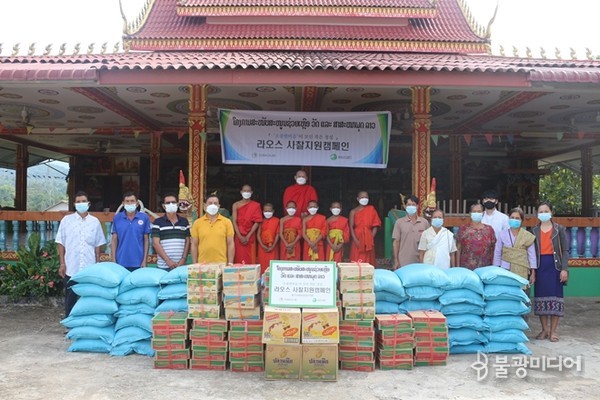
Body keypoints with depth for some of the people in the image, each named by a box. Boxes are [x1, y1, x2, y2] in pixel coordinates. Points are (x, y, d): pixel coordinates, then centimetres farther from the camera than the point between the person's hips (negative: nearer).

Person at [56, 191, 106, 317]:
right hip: (71, 268, 0)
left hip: (89, 268, 1)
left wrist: (98, 264, 5)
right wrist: (62, 263, -2)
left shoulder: (95, 221, 5)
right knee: (70, 298, 8)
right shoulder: (66, 220, 3)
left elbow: (98, 245, 8)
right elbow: (61, 243, 3)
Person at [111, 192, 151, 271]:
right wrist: (114, 260, 1)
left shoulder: (144, 217, 1)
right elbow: (114, 240, 6)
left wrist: (145, 260, -1)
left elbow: (146, 240, 4)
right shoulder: (117, 218, 5)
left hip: (138, 263, -1)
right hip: (121, 263, 1)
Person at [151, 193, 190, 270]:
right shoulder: (157, 222, 2)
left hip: (181, 265, 2)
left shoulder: (184, 222, 10)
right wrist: (168, 260, -11)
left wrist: (183, 259, -3)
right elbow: (155, 243, -4)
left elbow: (187, 241, 10)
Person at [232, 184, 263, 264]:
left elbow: (257, 222, -4)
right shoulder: (236, 205, 4)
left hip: (250, 237, 0)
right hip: (239, 236, 1)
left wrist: (248, 236, -11)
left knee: (250, 259, -2)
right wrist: (240, 236, -12)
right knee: (239, 258, -1)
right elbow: (234, 222, -2)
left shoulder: (256, 205, 2)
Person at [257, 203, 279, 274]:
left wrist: (273, 246, -9)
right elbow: (258, 234, 2)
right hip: (263, 247, 2)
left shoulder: (276, 220, 0)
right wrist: (262, 245, -9)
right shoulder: (261, 221, 5)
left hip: (273, 247, -2)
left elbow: (277, 234, -2)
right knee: (263, 265, 3)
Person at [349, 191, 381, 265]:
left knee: (368, 262, 1)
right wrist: (356, 240, -14)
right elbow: (351, 227, -2)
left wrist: (371, 238, -8)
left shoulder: (371, 209, 7)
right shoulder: (354, 211, 4)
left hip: (369, 242, 1)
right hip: (357, 240, -1)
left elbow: (375, 226, 3)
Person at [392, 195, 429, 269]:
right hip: (403, 263, -1)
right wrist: (396, 261, 0)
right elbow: (396, 242, 3)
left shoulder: (424, 222, 5)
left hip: (420, 262, 1)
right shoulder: (399, 222, 2)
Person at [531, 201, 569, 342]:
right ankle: (544, 329, 14)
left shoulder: (559, 229, 5)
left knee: (555, 296, -2)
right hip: (540, 265, 2)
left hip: (555, 265, -2)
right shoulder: (534, 230, 10)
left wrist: (564, 269, -8)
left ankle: (553, 330, 6)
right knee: (541, 297, 3)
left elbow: (565, 250, 2)